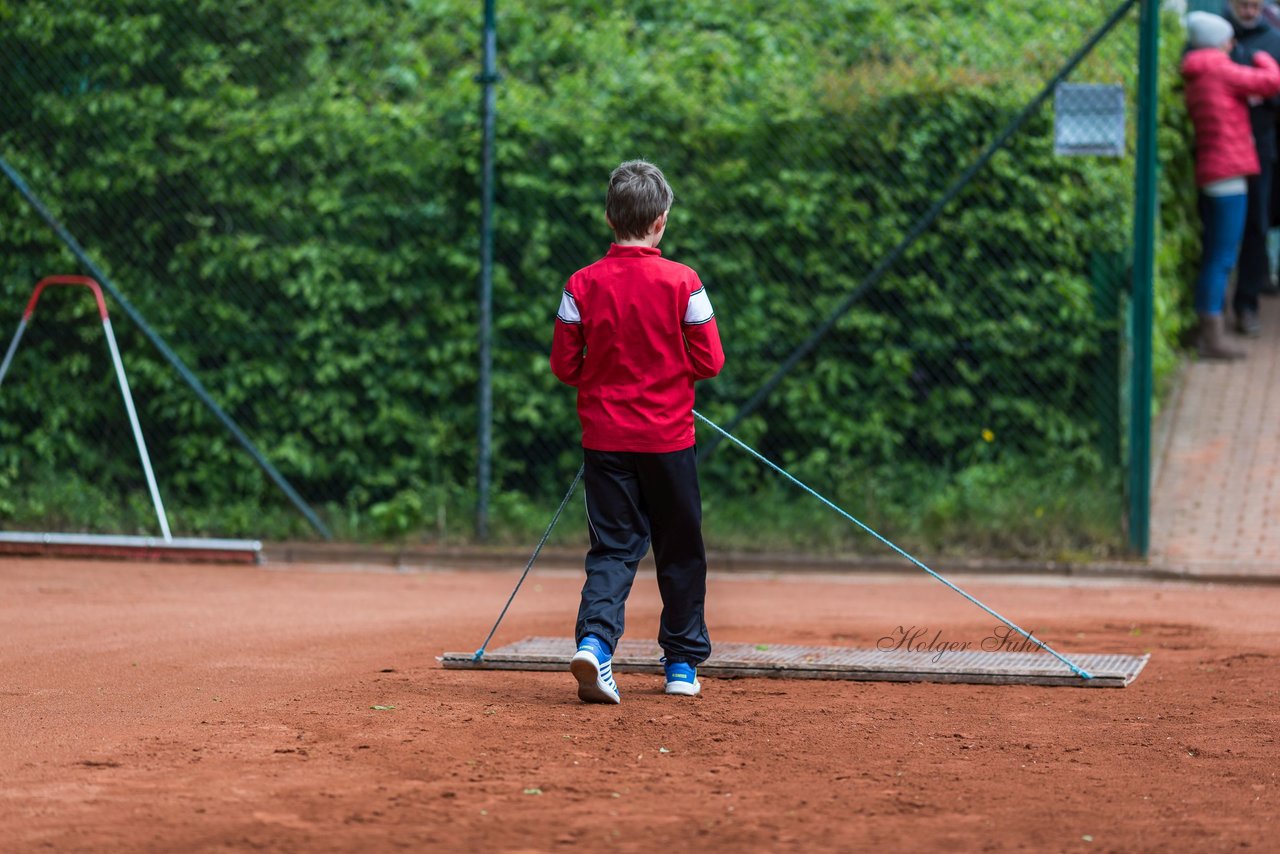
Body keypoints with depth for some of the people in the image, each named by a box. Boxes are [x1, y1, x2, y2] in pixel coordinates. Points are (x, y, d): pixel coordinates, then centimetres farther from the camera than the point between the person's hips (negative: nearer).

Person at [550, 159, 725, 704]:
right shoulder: (682, 282, -9)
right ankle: (683, 663, 20)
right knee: (680, 550, 13)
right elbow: (710, 361, -6)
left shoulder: (582, 285, -4)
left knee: (612, 547, 4)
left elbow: (565, 367, -1)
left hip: (605, 435, 1)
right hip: (669, 435, -1)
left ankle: (594, 639, -21)